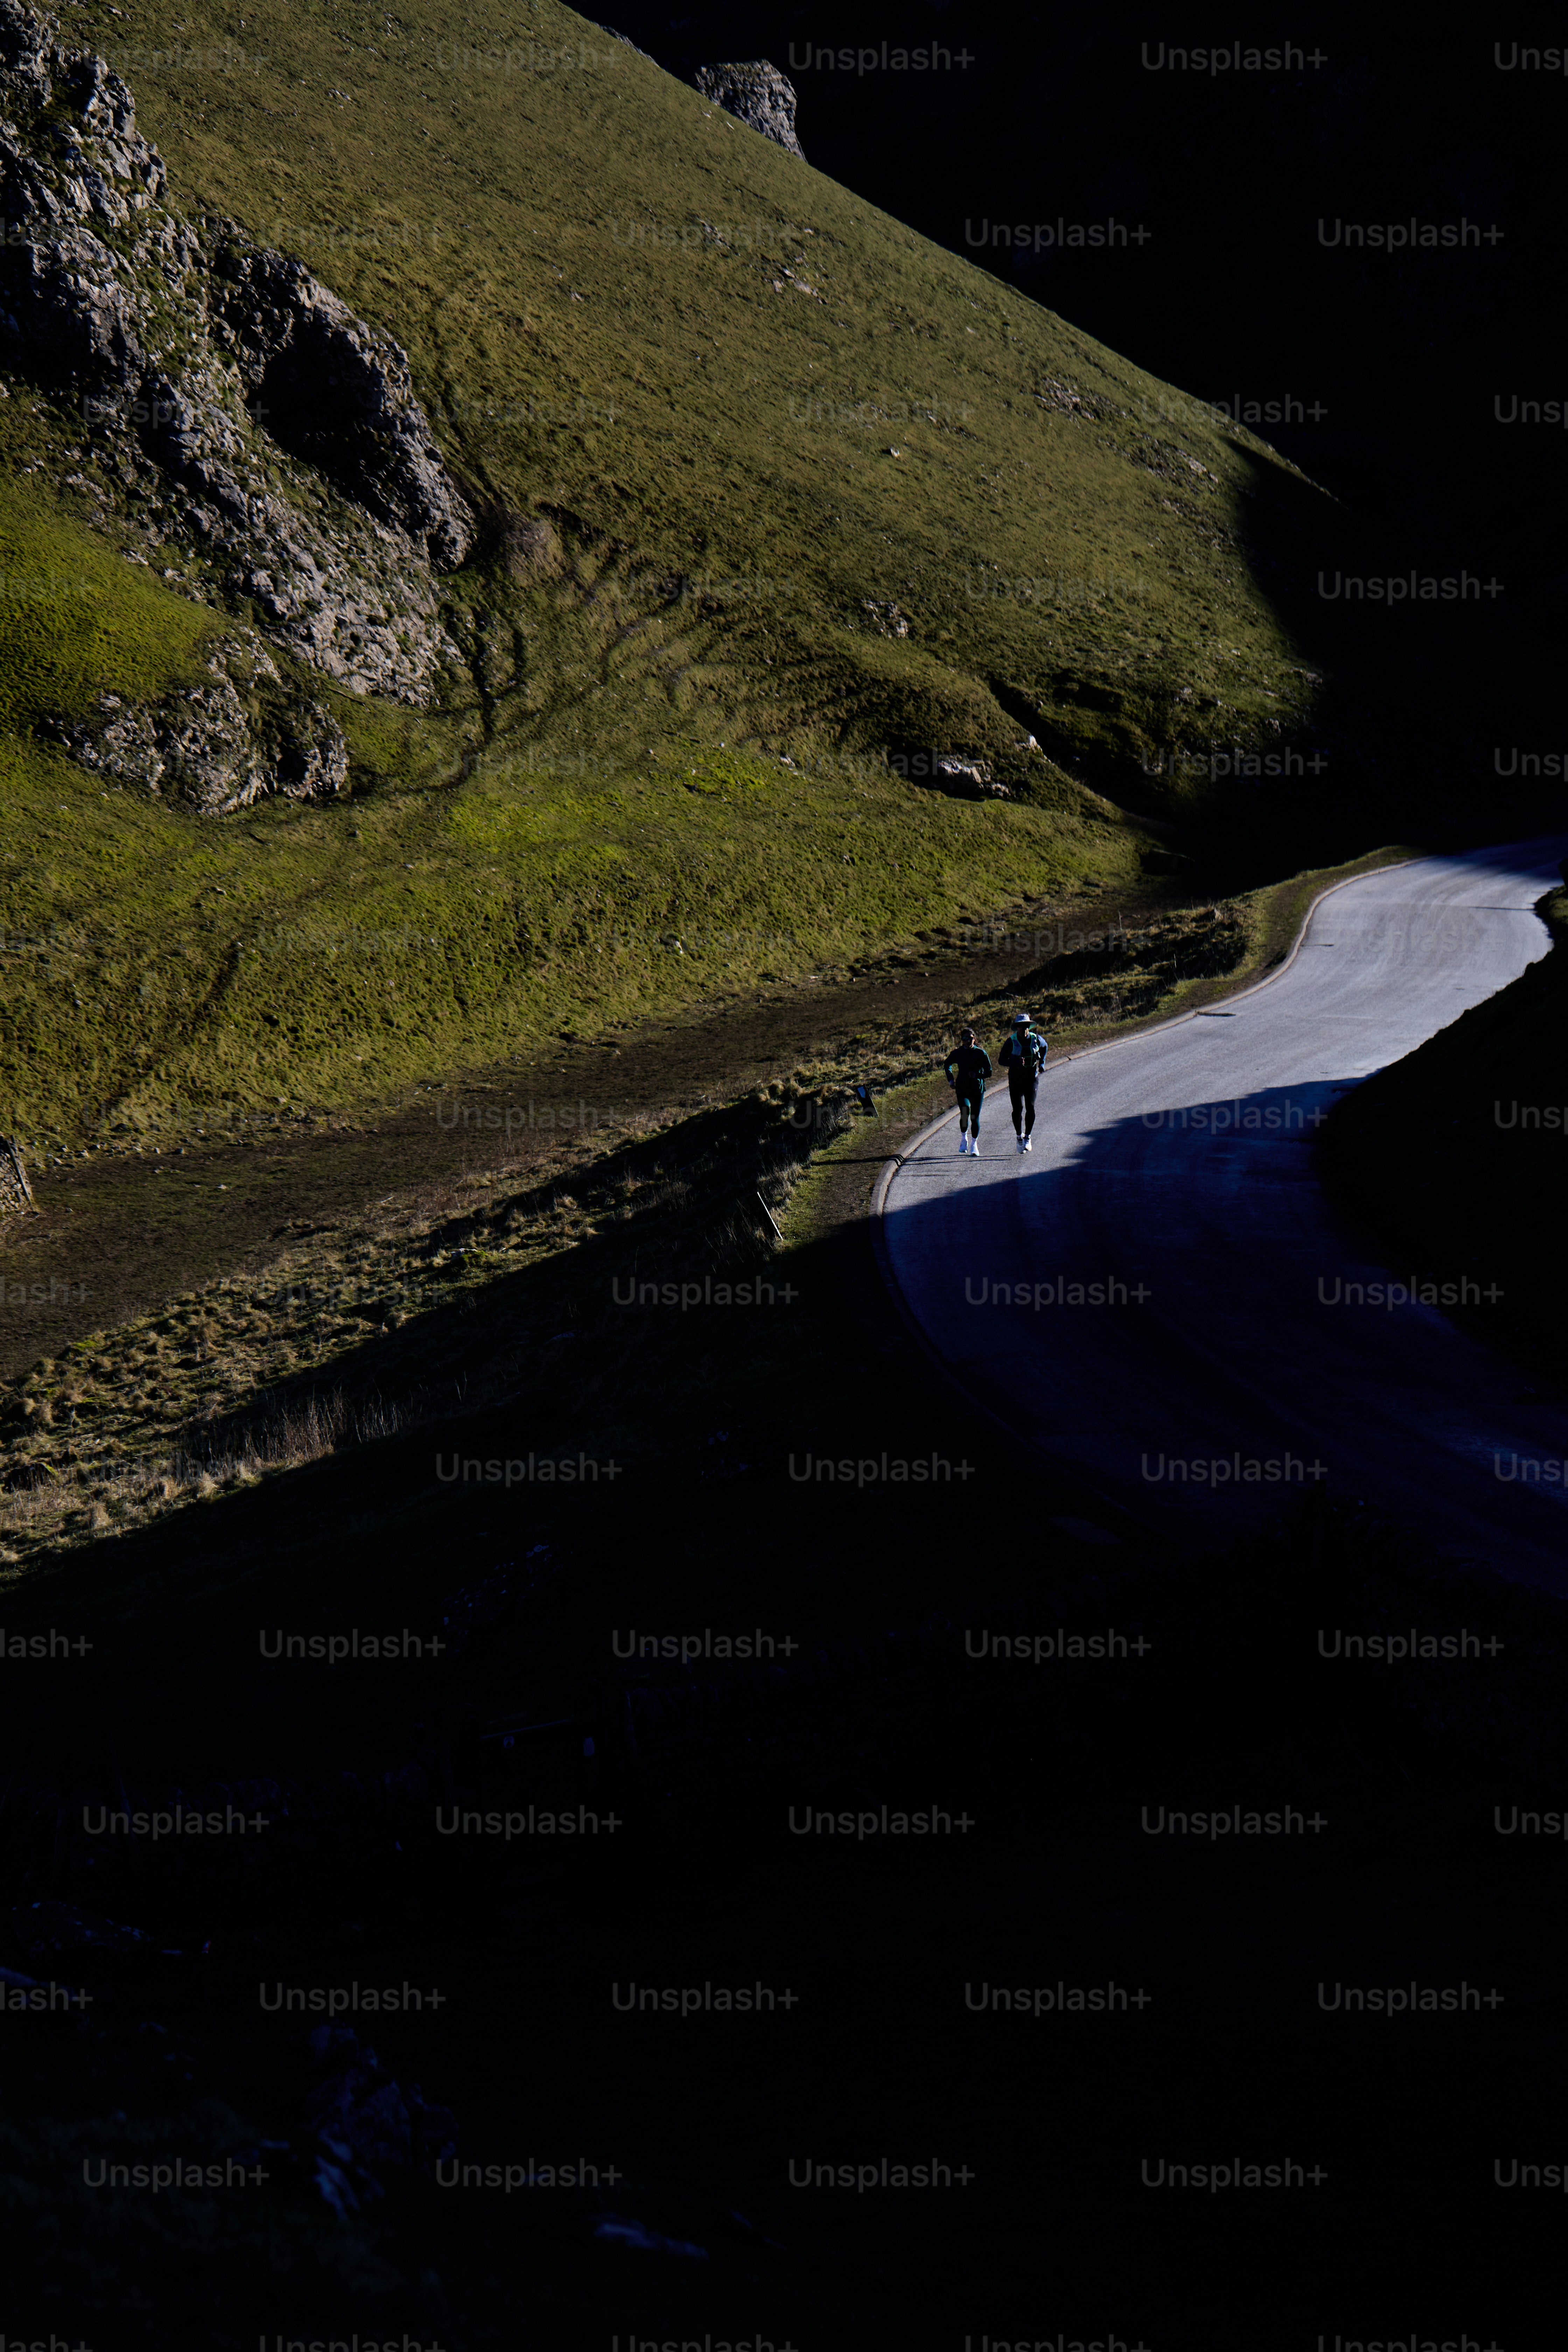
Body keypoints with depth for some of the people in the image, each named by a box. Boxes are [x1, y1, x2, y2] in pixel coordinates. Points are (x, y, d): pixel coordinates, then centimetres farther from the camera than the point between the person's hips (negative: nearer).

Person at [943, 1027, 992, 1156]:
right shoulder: (957, 1053, 3)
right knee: (965, 1111, -22)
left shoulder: (981, 1053, -2)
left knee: (975, 1117, 3)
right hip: (962, 1088, 0)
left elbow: (989, 1072, -3)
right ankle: (964, 1138, 1)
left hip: (978, 1089, 0)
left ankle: (974, 1144, 20)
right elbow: (948, 1064, 22)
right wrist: (951, 1080, 11)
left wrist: (978, 1075, -21)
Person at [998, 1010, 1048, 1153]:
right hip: (1016, 1079, -1)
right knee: (1018, 1108, -3)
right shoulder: (1012, 1042, -9)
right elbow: (1002, 1061, -6)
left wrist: (1042, 1063, 9)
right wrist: (1015, 1063, -23)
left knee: (1030, 1107, -9)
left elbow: (1045, 1048, 20)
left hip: (1032, 1078, 1)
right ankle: (1019, 1136, 17)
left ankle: (1028, 1137, 6)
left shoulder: (1036, 1040, -3)